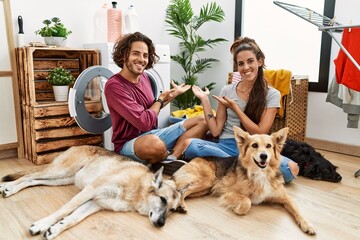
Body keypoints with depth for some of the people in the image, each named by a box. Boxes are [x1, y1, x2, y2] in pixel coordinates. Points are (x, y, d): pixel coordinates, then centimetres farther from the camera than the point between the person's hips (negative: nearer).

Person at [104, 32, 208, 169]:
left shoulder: (144, 77, 6)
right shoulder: (114, 86, -19)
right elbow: (144, 122, -24)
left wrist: (174, 94, 16)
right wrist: (160, 99, -8)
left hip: (152, 133, 9)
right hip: (129, 143, -8)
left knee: (202, 121, 1)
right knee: (155, 143, -44)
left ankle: (170, 159, -19)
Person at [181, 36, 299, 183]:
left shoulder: (272, 94, 1)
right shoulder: (227, 91, 6)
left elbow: (260, 133, -6)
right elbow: (215, 131, 3)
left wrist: (235, 107, -8)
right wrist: (204, 100, -2)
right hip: (226, 146, 2)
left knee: (291, 169, -29)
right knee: (189, 144, -27)